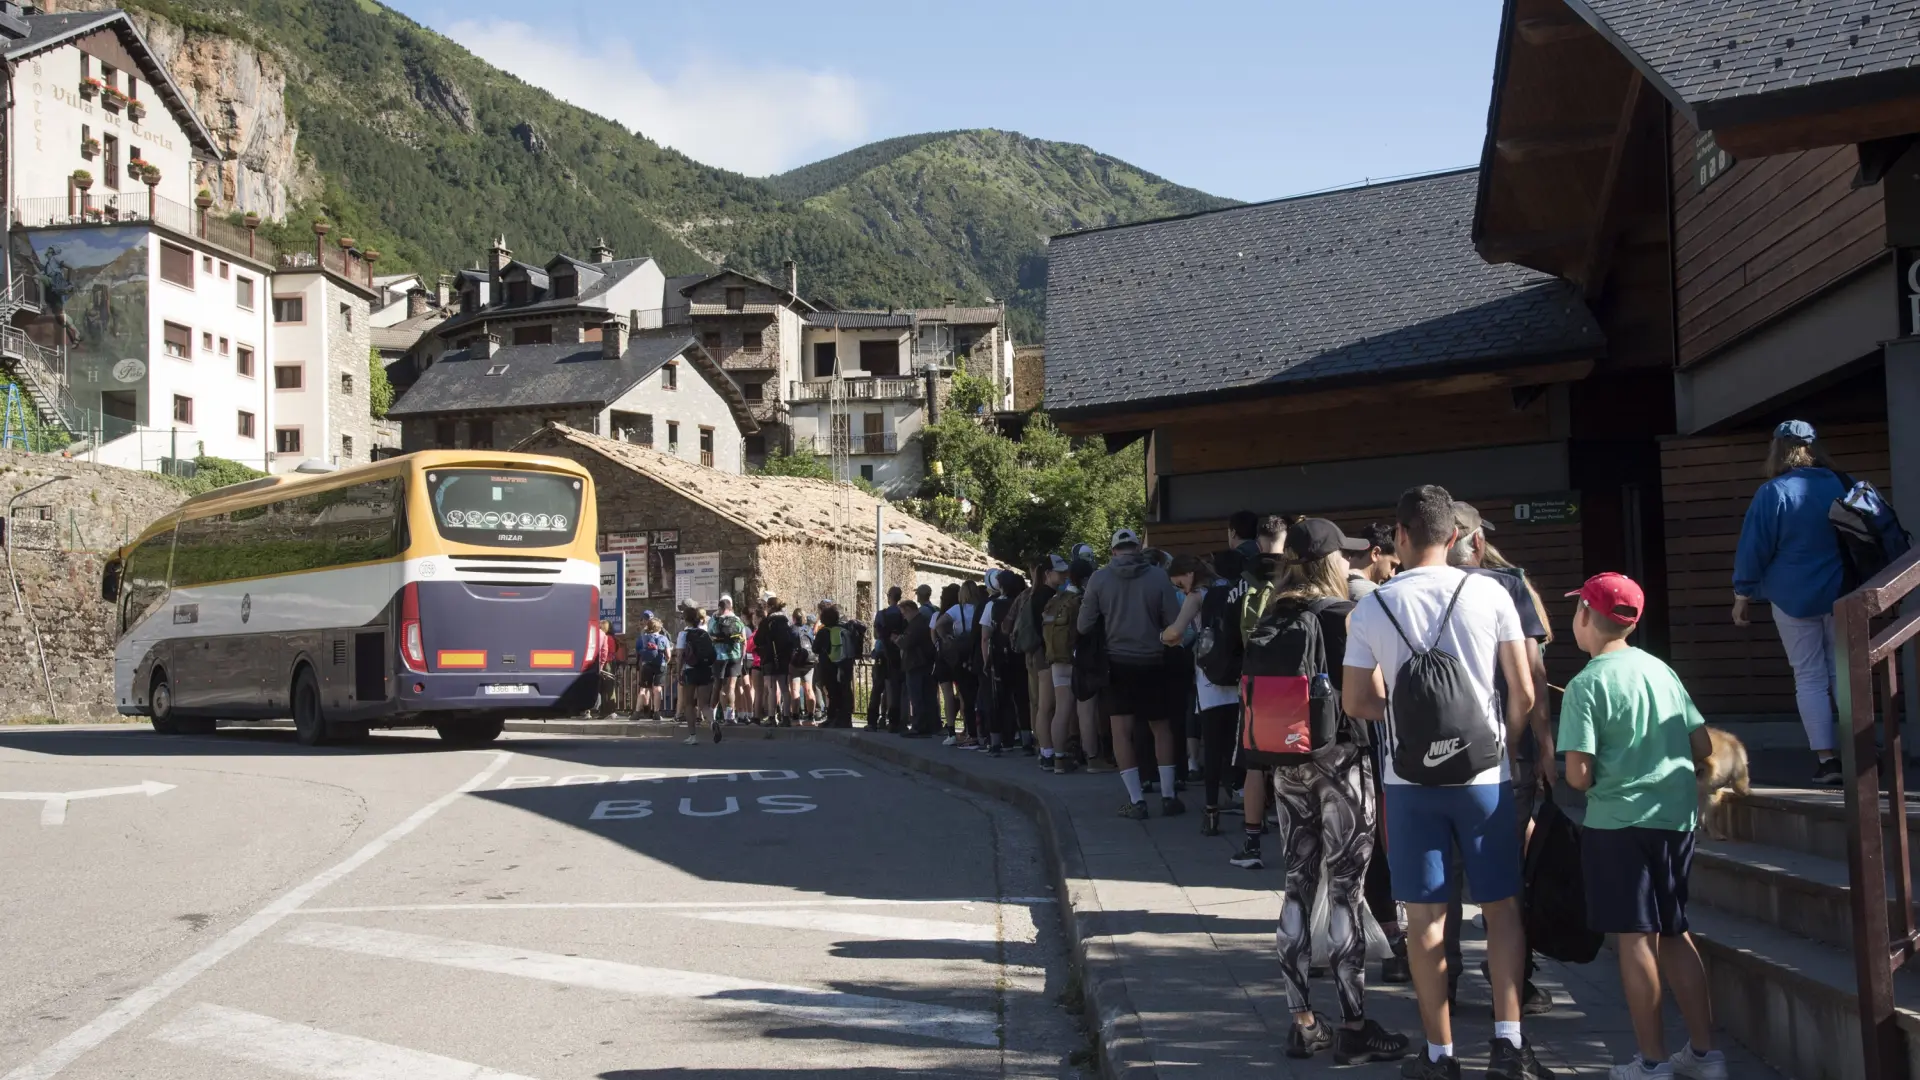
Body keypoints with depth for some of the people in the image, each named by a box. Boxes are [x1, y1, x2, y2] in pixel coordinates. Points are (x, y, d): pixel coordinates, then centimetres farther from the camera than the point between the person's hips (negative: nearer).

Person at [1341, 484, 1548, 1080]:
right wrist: (1505, 744, 13)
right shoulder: (1490, 594, -5)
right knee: (1501, 906, 11)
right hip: (1483, 776, 0)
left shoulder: (1374, 607, -4)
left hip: (1411, 781, 0)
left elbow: (1356, 702, 0)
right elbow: (1524, 694, -3)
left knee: (1425, 915, 6)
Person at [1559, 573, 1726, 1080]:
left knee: (1636, 939, 1)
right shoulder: (1661, 670, 7)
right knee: (1675, 934, 16)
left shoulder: (1587, 685, -11)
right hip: (1677, 817, 6)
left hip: (1618, 824, -6)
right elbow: (1703, 747, 8)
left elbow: (1578, 774, -16)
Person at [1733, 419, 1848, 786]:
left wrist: (1743, 596, 2)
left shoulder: (1773, 493, -11)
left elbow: (1753, 550, -8)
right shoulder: (1842, 486, 2)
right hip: (1842, 596, 3)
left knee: (1810, 678, 3)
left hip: (1794, 600, -3)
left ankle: (1825, 759, -3)